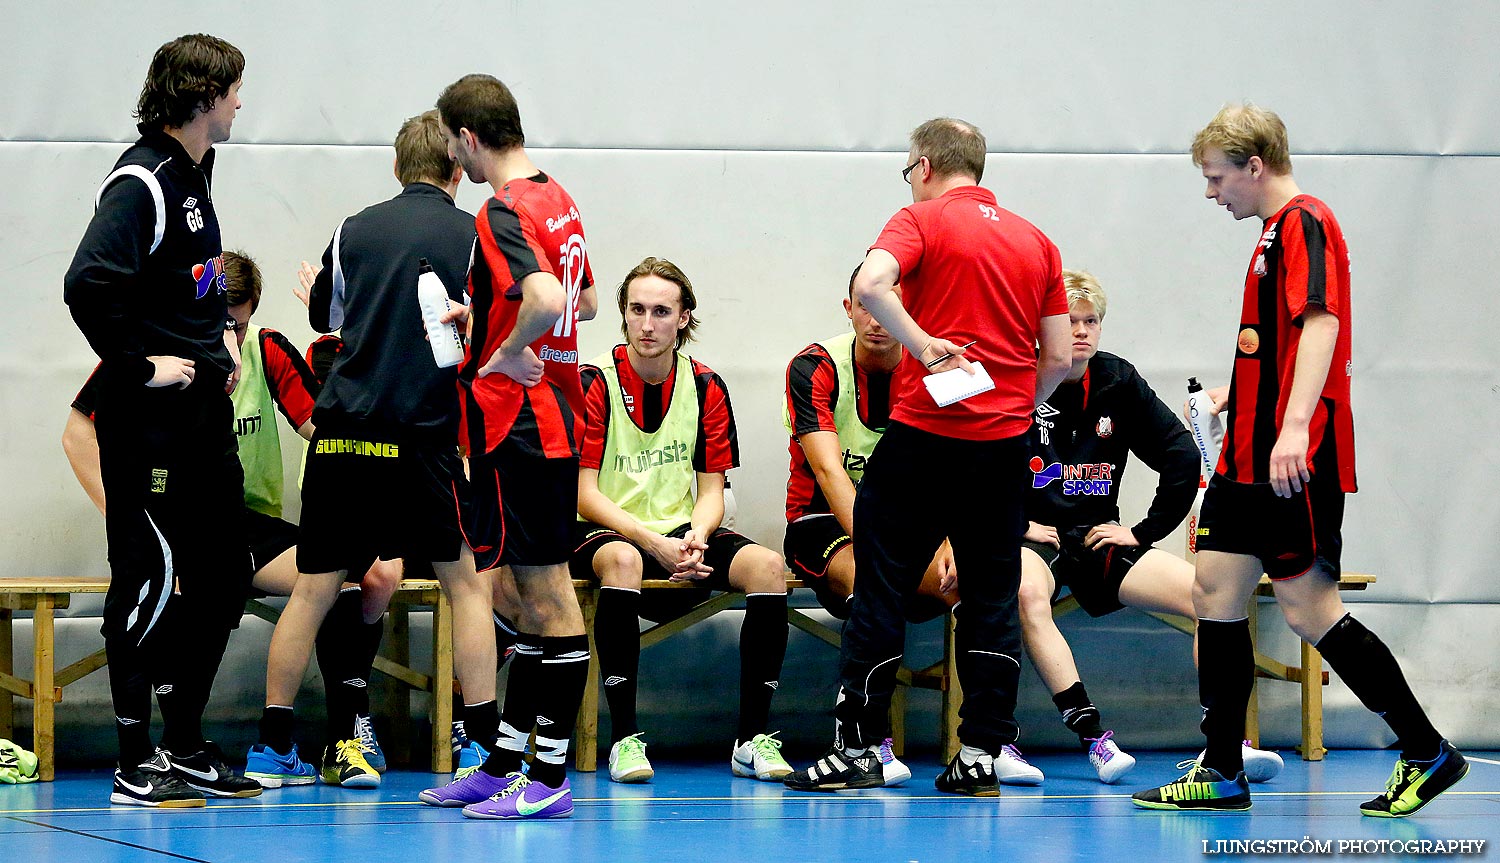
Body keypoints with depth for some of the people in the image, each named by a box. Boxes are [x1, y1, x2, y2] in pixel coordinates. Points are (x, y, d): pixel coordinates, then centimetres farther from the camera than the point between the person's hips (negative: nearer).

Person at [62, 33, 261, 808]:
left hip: (205, 411, 10)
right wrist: (140, 367, -21)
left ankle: (186, 747, 22)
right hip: (151, 419, -10)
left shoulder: (193, 175, 14)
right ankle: (136, 766, 1)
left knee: (223, 576, 13)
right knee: (148, 582, -5)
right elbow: (87, 285, -29)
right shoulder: (142, 183, -16)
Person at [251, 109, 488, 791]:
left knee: (315, 588, 8)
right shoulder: (473, 237, 1)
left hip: (341, 431, 3)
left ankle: (271, 747, 10)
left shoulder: (354, 232, 9)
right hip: (425, 435, -3)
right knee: (467, 583, 7)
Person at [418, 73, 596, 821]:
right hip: (555, 417, 10)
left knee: (546, 591, -7)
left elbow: (548, 300, -33)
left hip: (517, 422, -10)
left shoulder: (502, 213, -16)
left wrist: (507, 352, -17)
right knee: (538, 593, 12)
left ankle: (550, 776, -4)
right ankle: (504, 763, 21)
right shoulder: (558, 201, 12)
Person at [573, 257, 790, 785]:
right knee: (621, 560, -39)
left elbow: (711, 489, 7)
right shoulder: (593, 383, -5)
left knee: (766, 565, -24)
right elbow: (584, 492, -8)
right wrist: (652, 543, -21)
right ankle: (624, 737, -36)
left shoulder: (706, 388, 6)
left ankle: (753, 737, -21)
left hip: (682, 532, 4)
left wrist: (697, 536, -16)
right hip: (606, 532, -4)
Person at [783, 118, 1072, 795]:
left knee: (881, 593, 3)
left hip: (924, 433, -4)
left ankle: (857, 748, 3)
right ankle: (980, 754, 5)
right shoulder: (1037, 243, 12)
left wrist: (924, 345, -18)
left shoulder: (922, 220, -2)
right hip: (1004, 446, 4)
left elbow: (870, 284, -23)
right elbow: (1059, 358, 11)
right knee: (993, 600, 8)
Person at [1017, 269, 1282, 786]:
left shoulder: (1120, 384, 6)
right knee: (1028, 594, -40)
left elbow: (1182, 457, 11)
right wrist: (1013, 524, -14)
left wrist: (1146, 531, 4)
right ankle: (1094, 739, -40)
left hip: (1099, 541, 4)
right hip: (1030, 539, -4)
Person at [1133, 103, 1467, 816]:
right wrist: (1236, 394, 34)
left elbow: (1321, 323, -24)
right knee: (1216, 590, 5)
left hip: (1293, 461, -10)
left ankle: (1427, 752, 0)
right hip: (1249, 456, 10)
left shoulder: (1304, 223, -11)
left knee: (1308, 608, -8)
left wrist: (1295, 425, -33)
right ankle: (1222, 771, 9)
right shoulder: (1276, 230, 19)